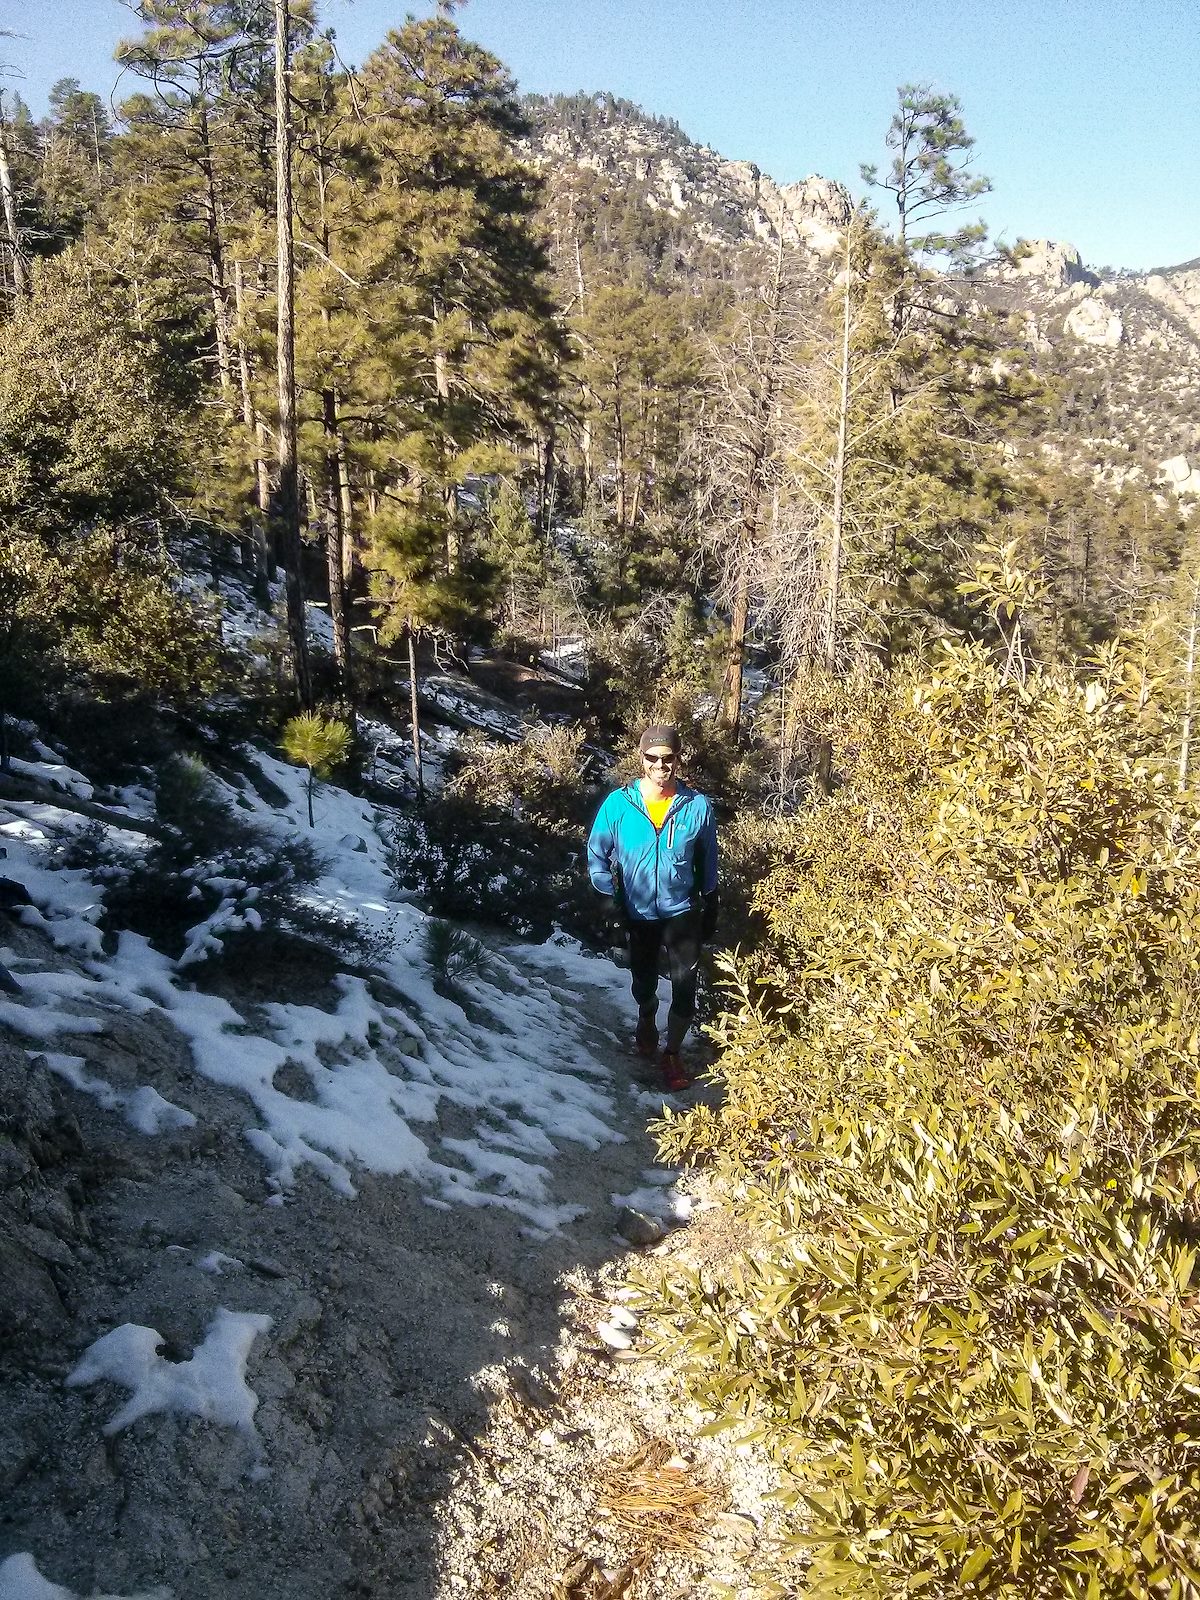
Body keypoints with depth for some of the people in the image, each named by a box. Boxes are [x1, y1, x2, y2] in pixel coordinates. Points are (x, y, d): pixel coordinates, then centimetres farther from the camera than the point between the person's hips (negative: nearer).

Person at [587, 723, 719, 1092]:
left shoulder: (697, 806, -13)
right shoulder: (619, 803, -16)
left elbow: (707, 864, 0)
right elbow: (596, 854, -3)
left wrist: (710, 910, 6)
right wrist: (610, 898, -8)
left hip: (682, 913, -1)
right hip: (638, 914, 1)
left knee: (685, 988, -5)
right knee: (644, 982, 21)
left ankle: (672, 1053, 17)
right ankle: (647, 1022, 53)